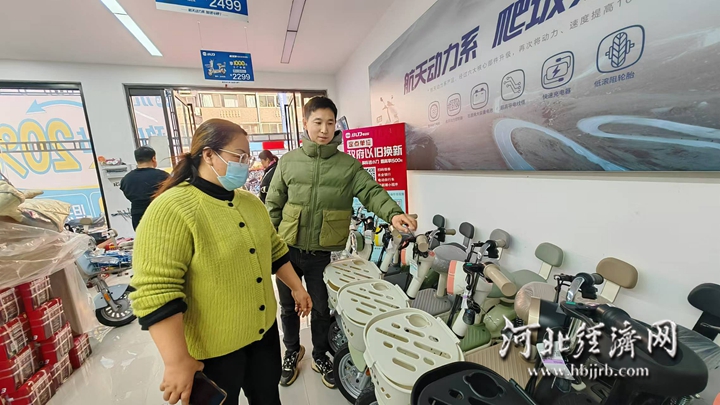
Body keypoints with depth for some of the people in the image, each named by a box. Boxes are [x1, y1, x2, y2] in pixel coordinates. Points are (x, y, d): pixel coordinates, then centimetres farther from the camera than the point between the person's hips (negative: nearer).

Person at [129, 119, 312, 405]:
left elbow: (274, 251, 11)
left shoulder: (251, 203, 3)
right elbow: (155, 292, -23)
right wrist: (177, 362, -20)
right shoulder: (171, 210, -20)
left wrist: (296, 288, 11)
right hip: (212, 349, -6)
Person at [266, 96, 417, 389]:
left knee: (321, 308, 18)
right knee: (288, 305, 21)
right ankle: (292, 351, 49)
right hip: (287, 250, 2)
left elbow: (371, 192, -13)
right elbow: (273, 205, 4)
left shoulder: (348, 165, -3)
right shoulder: (289, 161, 0)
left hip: (322, 254, -1)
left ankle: (320, 356, 46)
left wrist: (393, 213, -33)